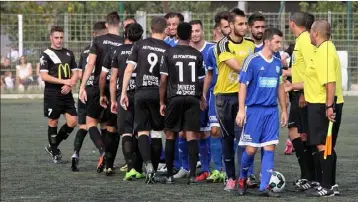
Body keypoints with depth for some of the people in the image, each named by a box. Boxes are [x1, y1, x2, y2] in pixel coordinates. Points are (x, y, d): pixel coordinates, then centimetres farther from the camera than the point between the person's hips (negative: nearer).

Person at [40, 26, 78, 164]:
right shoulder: (46, 55, -4)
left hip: (66, 94, 5)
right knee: (53, 122, 0)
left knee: (72, 122, -1)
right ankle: (55, 153, 13)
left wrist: (70, 85, -7)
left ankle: (52, 146, 17)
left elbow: (75, 73, 13)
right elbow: (44, 76, -12)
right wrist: (64, 81, -18)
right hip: (52, 94, -5)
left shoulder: (69, 53, 14)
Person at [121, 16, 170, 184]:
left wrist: (123, 92, 4)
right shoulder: (168, 50, 0)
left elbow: (129, 69, 0)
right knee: (157, 132, 12)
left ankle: (148, 163, -19)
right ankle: (154, 170, 12)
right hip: (159, 93, 0)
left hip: (141, 93, 0)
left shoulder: (139, 45, 3)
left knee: (142, 131, 4)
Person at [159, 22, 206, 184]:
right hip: (193, 98, 1)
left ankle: (169, 175, 9)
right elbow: (201, 80, 7)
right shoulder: (197, 55, 4)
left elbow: (163, 79, -3)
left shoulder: (169, 54, -1)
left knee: (170, 135, 9)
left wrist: (162, 102, 4)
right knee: (191, 135, -1)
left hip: (174, 98, -1)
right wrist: (201, 98, 23)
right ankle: (192, 175, -10)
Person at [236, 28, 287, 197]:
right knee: (251, 149, -2)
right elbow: (243, 85, -8)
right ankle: (242, 178, 22)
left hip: (272, 111, 5)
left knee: (270, 148, -2)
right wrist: (241, 110, -12)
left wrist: (284, 110, 16)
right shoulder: (252, 60, -8)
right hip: (254, 109, -5)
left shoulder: (277, 63, 10)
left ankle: (264, 186, 0)